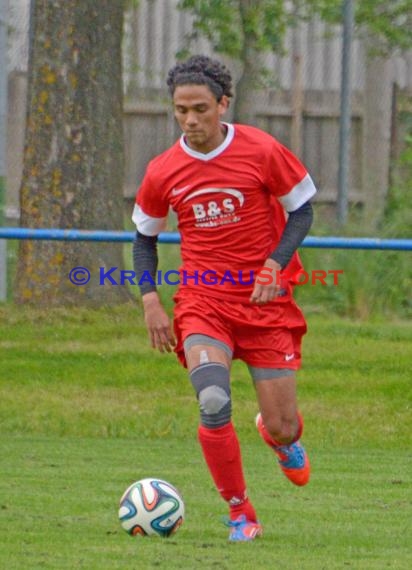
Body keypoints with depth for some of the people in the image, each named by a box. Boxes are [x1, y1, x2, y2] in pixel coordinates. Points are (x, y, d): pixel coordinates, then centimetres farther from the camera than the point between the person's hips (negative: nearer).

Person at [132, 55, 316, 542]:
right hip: (203, 301, 1)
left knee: (282, 429, -1)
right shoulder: (163, 172, 0)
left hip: (265, 300, -1)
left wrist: (275, 264, -13)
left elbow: (301, 210, 3)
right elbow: (144, 236, 15)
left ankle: (281, 437, 41)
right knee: (213, 402, -25)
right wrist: (150, 300, 1)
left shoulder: (262, 151, -7)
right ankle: (239, 513, -8)